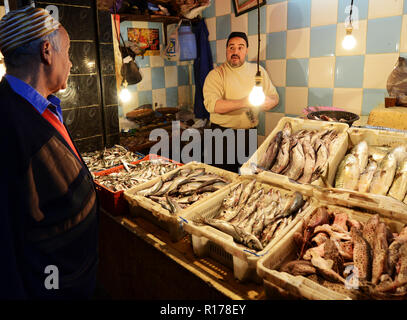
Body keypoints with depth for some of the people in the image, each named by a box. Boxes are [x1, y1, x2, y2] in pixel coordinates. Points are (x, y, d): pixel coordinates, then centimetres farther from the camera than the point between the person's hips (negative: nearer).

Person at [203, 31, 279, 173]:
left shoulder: (258, 70, 9)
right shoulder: (216, 74, -5)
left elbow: (274, 96, 12)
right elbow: (211, 104, -20)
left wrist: (269, 102, -14)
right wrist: (243, 103, -26)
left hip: (249, 133, 4)